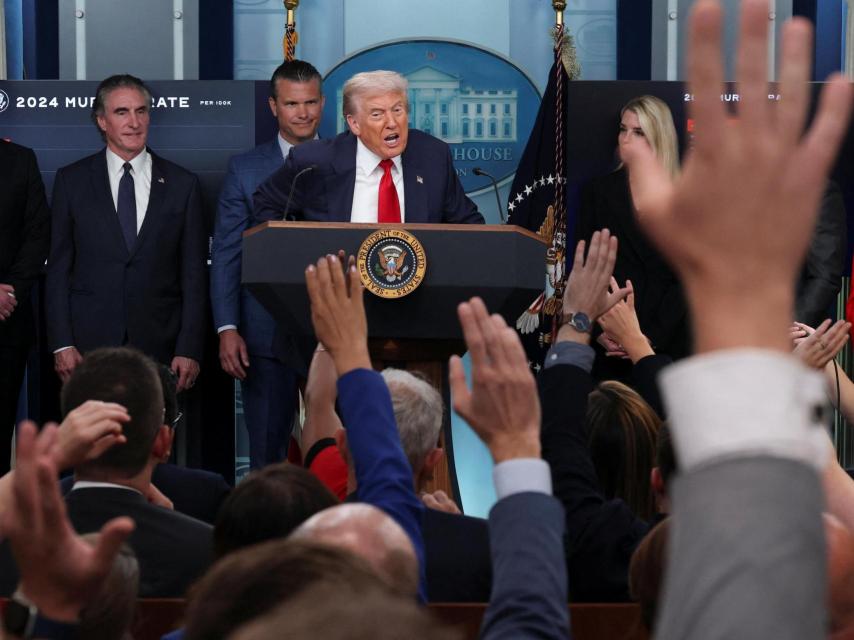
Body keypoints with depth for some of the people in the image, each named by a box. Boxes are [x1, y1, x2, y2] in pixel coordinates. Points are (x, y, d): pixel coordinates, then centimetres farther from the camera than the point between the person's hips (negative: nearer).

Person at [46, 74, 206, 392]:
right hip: (89, 345, 0)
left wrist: (190, 350, -3)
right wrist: (61, 344, -3)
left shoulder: (182, 184, 6)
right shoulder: (71, 180, 6)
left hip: (159, 348, 0)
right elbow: (58, 268, 5)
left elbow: (193, 274, 5)